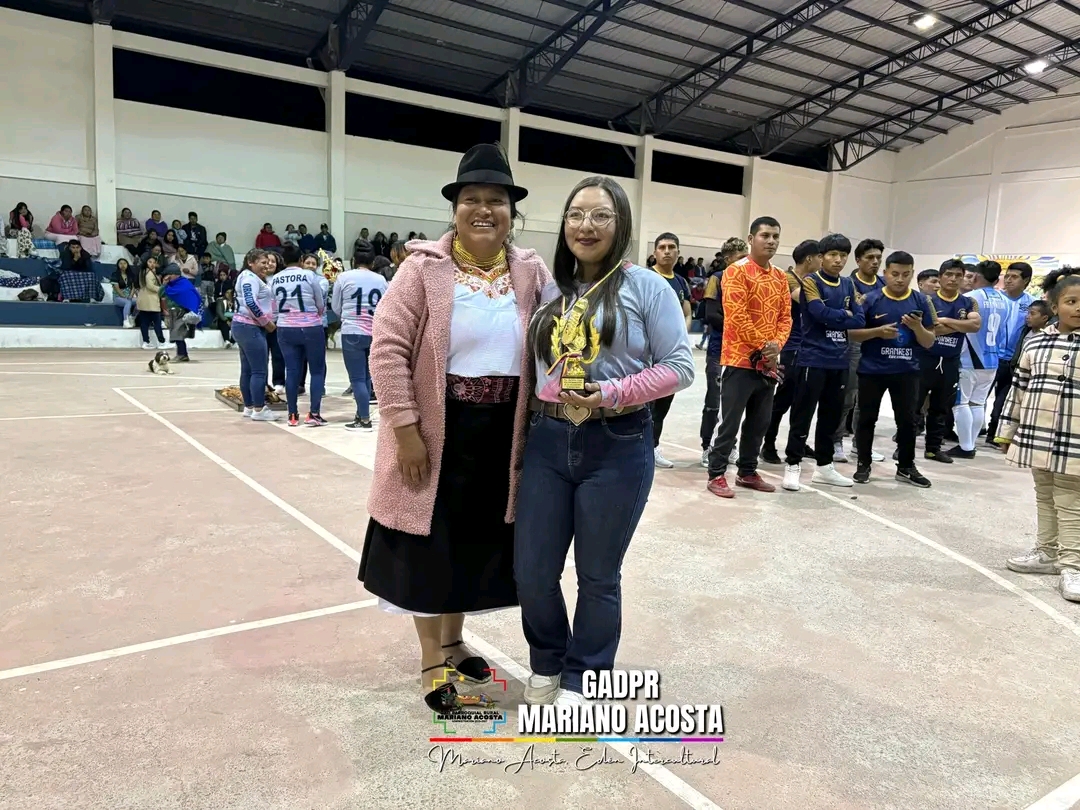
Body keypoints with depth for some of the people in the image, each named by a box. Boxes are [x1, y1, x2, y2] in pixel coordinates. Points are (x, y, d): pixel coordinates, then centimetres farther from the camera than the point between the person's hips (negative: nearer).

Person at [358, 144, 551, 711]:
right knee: (432, 542, 8)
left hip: (501, 431, 4)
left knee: (478, 538, 16)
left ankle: (452, 642, 40)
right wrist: (405, 429, -16)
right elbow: (388, 348, -11)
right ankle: (430, 662, 29)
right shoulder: (425, 267, -8)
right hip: (437, 430, -4)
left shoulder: (531, 272, 3)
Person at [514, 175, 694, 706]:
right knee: (532, 572, 9)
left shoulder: (646, 286, -4)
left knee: (598, 576, 11)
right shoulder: (550, 290, 11)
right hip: (548, 441, 5)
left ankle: (581, 680, 33)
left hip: (617, 447, -4)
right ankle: (547, 664, 36)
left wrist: (614, 394, -18)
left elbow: (679, 367, -7)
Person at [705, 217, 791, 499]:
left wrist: (776, 345, -7)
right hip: (741, 359, -7)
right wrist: (762, 346, -14)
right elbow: (737, 315, -16)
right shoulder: (737, 271, -8)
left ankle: (747, 471, 24)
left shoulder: (781, 277, 14)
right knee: (730, 421, -4)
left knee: (760, 421, 12)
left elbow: (785, 316, 11)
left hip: (768, 363, 7)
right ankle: (717, 474, 5)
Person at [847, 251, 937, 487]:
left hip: (906, 371, 2)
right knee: (867, 418, 6)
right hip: (872, 370, -2)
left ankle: (906, 467, 21)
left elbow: (929, 342, 4)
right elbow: (852, 333, -4)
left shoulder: (921, 301, 3)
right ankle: (863, 464, 19)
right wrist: (878, 331, -19)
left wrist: (918, 327, -16)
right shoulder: (871, 299, -4)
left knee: (907, 419, 7)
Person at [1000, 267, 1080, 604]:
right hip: (1036, 435, 3)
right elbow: (1019, 388, 9)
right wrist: (1006, 431, 11)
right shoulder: (1035, 342, 4)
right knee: (1044, 497, 16)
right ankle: (1046, 553, 28)